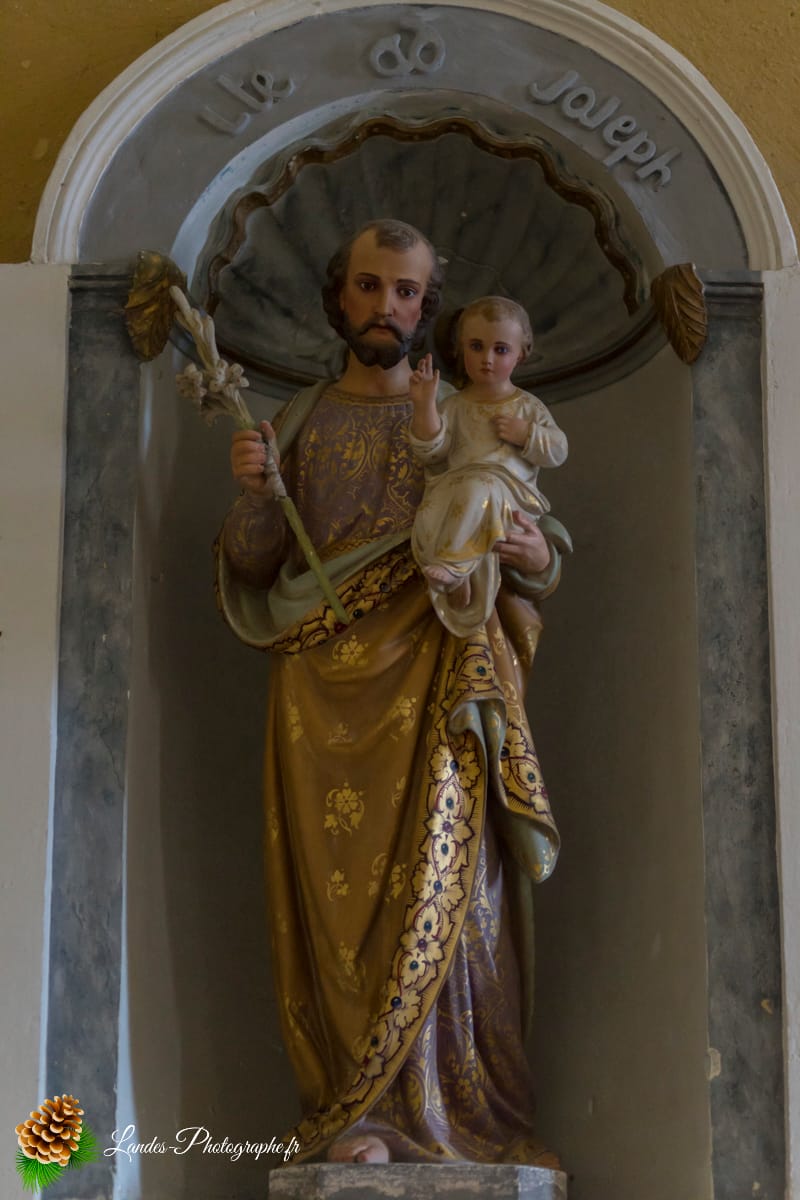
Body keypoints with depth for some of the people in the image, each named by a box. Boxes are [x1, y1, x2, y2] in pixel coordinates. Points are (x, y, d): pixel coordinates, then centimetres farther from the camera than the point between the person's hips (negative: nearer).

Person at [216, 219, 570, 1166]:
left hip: (435, 685, -1)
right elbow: (251, 569, 10)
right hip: (325, 686, 1)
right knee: (337, 887, -8)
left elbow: (532, 569, 15)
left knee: (438, 883, -11)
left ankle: (357, 1109, -3)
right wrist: (253, 492, -8)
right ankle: (363, 1118, -4)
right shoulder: (300, 423, 17)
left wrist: (535, 557, -9)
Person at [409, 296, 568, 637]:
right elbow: (432, 451, 3)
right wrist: (424, 406, -8)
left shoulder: (528, 406, 18)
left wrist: (526, 433, -2)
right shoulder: (455, 405, 18)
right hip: (453, 491, 2)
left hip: (507, 490, -2)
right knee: (429, 516, -33)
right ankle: (458, 581, -39)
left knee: (477, 488, -39)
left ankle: (454, 564, -41)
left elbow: (558, 451, 13)